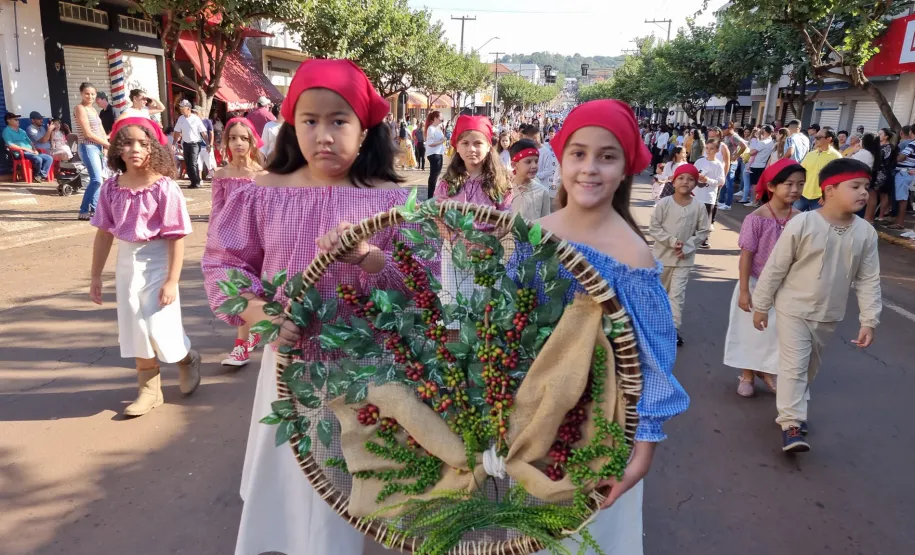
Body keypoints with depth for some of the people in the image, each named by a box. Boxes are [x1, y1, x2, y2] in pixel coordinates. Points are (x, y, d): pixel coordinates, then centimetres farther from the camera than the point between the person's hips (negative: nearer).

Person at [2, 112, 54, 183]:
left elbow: (29, 141, 24)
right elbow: (10, 145, -13)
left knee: (49, 158, -10)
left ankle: (42, 175, -16)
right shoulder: (7, 131, 0)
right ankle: (37, 175, -8)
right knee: (38, 159, -33)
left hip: (31, 152, 8)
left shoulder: (21, 131, 25)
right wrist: (25, 149, -16)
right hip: (21, 153, -8)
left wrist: (35, 150, 3)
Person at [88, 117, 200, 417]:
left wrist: (172, 280, -17)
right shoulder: (112, 187, 0)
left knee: (158, 326, -4)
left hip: (156, 262, -5)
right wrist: (96, 276, 9)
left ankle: (188, 360, 30)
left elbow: (177, 237, -15)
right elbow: (104, 233, 6)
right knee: (134, 327, 11)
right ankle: (149, 388, 26)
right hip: (127, 261, 5)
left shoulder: (164, 188, -15)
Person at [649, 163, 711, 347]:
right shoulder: (663, 203, -11)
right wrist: (671, 241, -18)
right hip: (662, 254, 0)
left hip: (685, 258, 0)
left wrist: (687, 247, -12)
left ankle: (674, 328, 4)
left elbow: (703, 232, -1)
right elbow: (654, 228, -9)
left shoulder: (698, 206, -7)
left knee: (677, 293, -2)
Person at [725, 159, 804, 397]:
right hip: (757, 285, -3)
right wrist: (744, 290, -14)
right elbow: (746, 256, -15)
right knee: (751, 330, 12)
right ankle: (747, 375, 31)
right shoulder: (756, 219, -18)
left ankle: (768, 371, 37)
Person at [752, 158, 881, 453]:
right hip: (794, 309, -5)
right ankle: (791, 424, -1)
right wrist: (761, 305, -7)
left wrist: (869, 320, -3)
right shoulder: (802, 223, -19)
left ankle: (794, 407, 42)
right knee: (794, 365, -7)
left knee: (810, 367, 20)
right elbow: (775, 267, -12)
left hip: (829, 315, 5)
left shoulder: (866, 232, -6)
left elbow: (868, 280, 0)